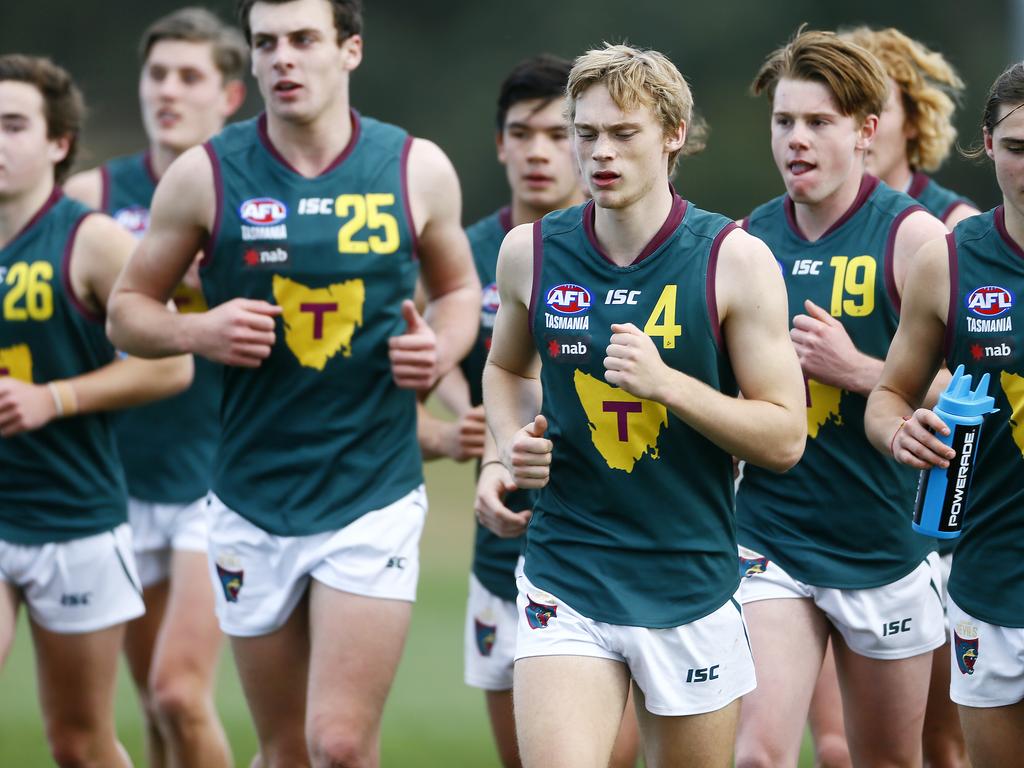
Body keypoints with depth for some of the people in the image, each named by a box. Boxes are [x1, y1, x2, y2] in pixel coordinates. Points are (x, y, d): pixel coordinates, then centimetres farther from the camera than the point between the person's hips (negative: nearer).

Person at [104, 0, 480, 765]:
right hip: (253, 502, 1)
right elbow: (128, 310, 6)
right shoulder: (204, 176, -3)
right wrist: (198, 330, -14)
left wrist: (442, 348, -6)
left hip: (375, 497, -1)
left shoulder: (418, 169, -1)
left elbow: (459, 286, 16)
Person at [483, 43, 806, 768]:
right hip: (565, 579, 1)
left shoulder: (736, 260, -6)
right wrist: (513, 442, 4)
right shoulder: (531, 252, 3)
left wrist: (667, 382, -19)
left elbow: (784, 437, -6)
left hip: (693, 583, -1)